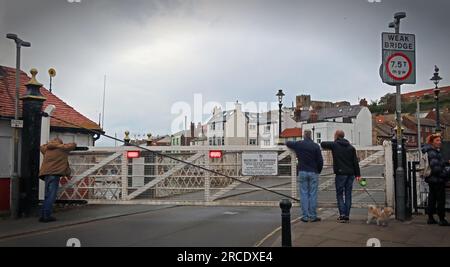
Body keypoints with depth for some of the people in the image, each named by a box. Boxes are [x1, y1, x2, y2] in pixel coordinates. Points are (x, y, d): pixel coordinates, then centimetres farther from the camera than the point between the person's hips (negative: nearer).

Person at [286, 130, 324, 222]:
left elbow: (287, 143, 19)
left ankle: (305, 216, 4)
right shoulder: (316, 146, -3)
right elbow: (320, 161, -2)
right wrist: (318, 171, 12)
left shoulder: (298, 144, 1)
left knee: (304, 194, 4)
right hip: (313, 173, -1)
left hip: (302, 172, 1)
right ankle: (313, 216, 7)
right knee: (313, 194, 4)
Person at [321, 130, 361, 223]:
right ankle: (347, 216, 9)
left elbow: (322, 144, 7)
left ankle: (342, 215, -6)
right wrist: (357, 174, 7)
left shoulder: (334, 145, -3)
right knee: (348, 195, 8)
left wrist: (329, 147, 26)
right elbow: (355, 162, 7)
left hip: (340, 173, -4)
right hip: (350, 174, 4)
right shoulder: (351, 147, 10)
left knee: (340, 194, 2)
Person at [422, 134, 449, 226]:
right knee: (441, 199, -1)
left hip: (432, 179, 10)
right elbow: (436, 168, -23)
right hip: (437, 180, -10)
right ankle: (442, 219, 6)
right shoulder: (433, 153, -19)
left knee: (432, 198, 14)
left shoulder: (435, 151, 13)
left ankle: (430, 218, 21)